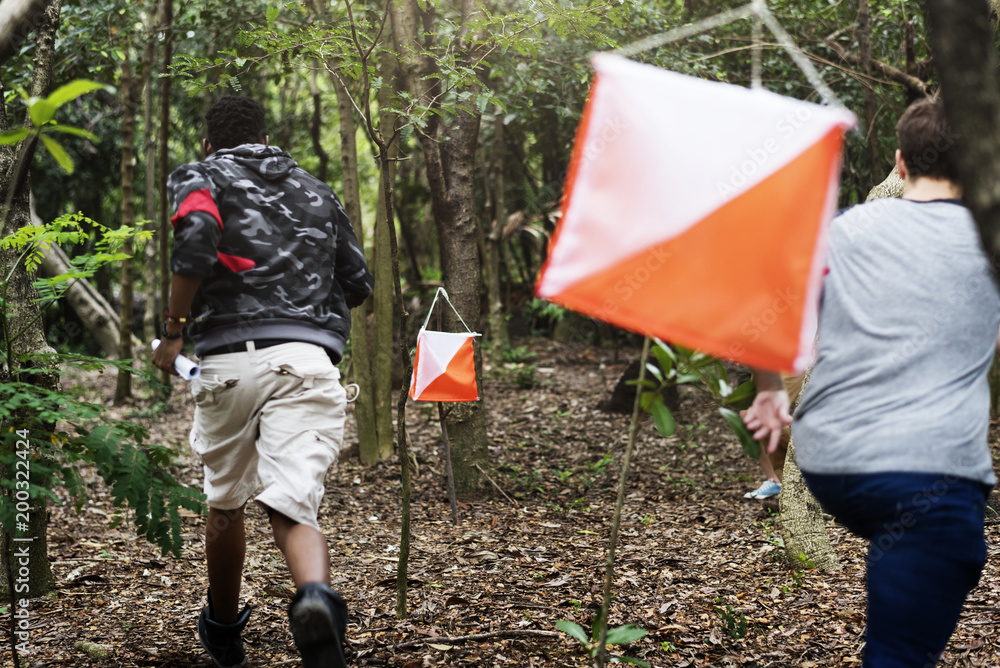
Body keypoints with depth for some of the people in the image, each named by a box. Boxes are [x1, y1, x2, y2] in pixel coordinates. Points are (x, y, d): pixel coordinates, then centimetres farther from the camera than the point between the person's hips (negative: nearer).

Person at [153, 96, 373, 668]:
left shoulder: (201, 177, 13)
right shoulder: (316, 191, 24)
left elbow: (196, 238, -11)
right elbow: (358, 285, 21)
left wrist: (174, 332, -4)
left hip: (230, 358, -1)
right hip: (309, 358, 1)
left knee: (226, 503, 18)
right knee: (293, 506, -9)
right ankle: (315, 596, -40)